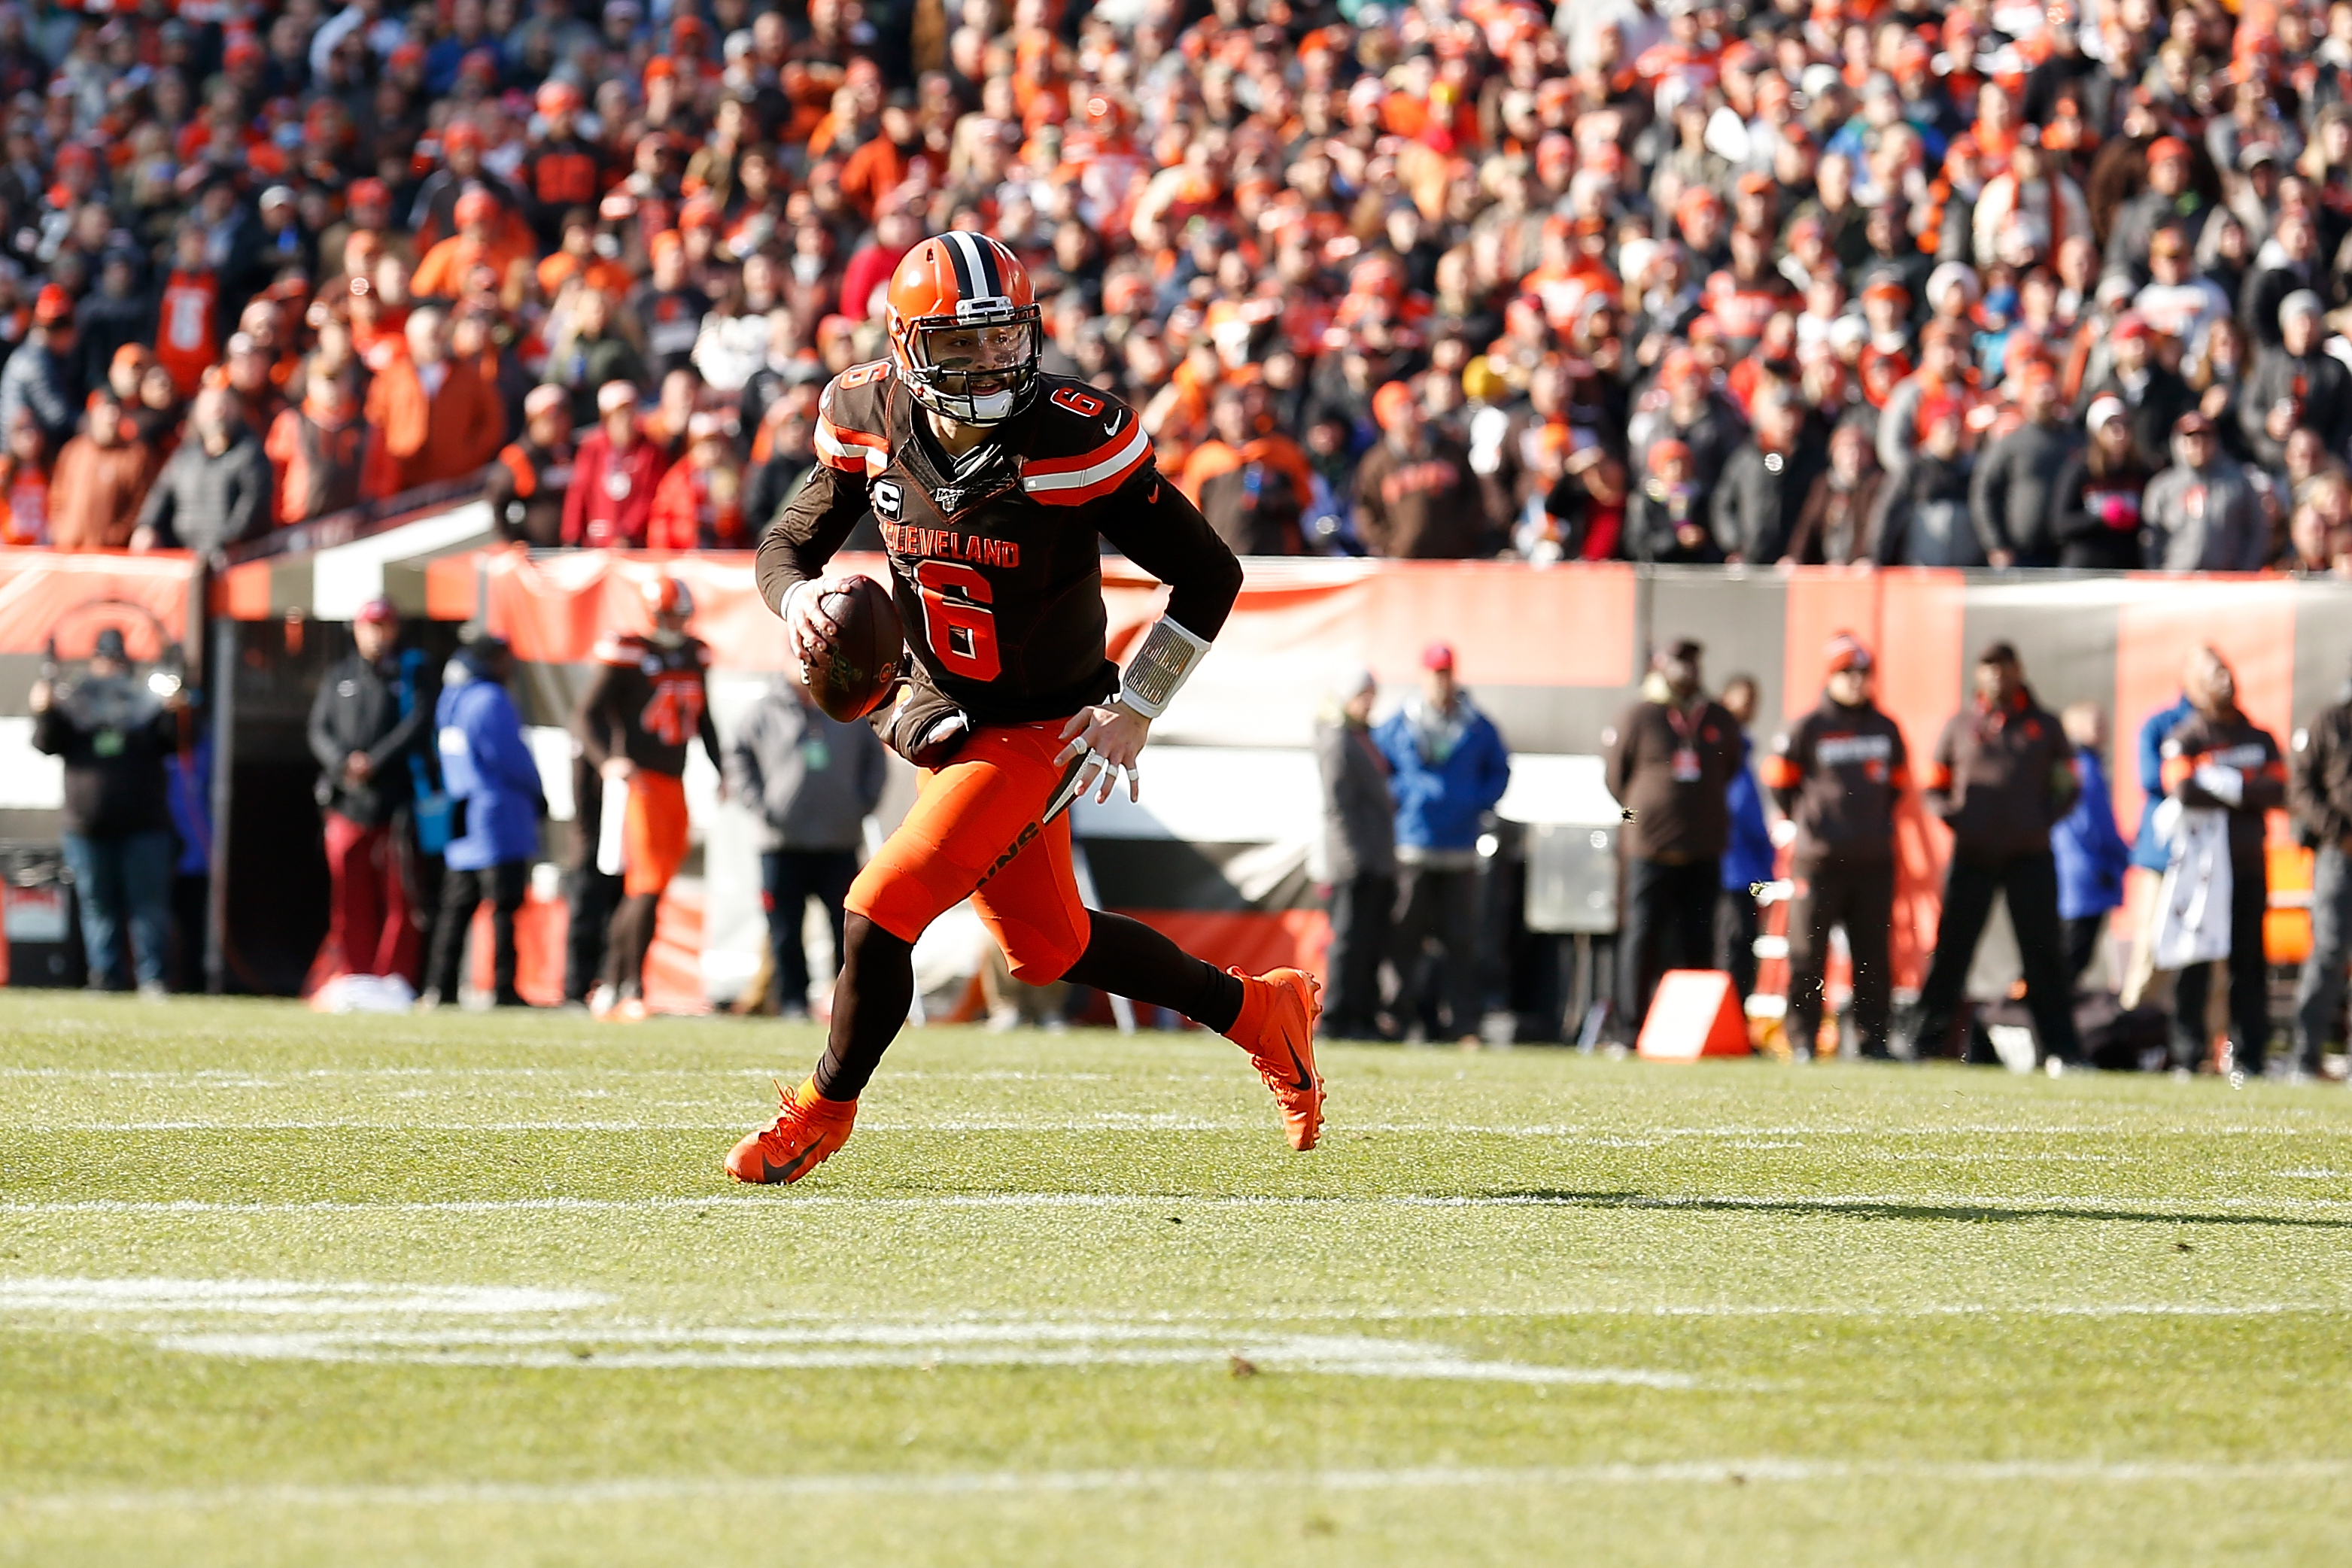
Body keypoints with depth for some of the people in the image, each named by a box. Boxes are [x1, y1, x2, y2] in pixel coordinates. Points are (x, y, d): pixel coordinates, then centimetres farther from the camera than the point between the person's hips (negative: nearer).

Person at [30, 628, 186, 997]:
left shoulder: (147, 703, 6)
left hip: (144, 828, -1)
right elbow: (46, 744, -1)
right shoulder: (72, 702, 9)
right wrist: (44, 713, -19)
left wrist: (175, 714, -19)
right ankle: (105, 977, 12)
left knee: (149, 907, -3)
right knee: (98, 908, 6)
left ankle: (153, 979, -1)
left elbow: (173, 743, -1)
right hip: (87, 828, 1)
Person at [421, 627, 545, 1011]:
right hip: (500, 825, -8)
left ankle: (439, 987, 7)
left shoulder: (448, 701, 13)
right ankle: (503, 989, -7)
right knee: (504, 906, -5)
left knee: (457, 907, 10)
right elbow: (512, 757, -15)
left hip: (458, 821, 8)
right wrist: (539, 796, 2)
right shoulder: (490, 701, -14)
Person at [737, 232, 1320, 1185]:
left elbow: (1210, 575, -16)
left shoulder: (1074, 440, -24)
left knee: (882, 911, -15)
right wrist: (797, 596, -20)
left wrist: (1137, 710, -18)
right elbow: (788, 542, 4)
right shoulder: (873, 422, -10)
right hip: (942, 715, 6)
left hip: (1042, 731, -6)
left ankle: (825, 1112, 11)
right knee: (1047, 950, 19)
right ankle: (1260, 1013, 39)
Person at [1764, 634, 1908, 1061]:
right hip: (1819, 858, -4)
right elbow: (1779, 781, 5)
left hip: (1874, 860, 4)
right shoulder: (1807, 729, -2)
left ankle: (1871, 1038, 10)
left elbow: (1897, 784, 22)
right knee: (1808, 952, -3)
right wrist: (1810, 822, 9)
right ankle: (1802, 1040, 1)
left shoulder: (1886, 729, 10)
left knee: (1873, 953, 5)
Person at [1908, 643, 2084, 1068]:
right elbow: (1935, 788, 13)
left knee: (2044, 954, 0)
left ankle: (2062, 1050, 3)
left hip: (2030, 857, 0)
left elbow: (2067, 786, 12)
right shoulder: (1960, 726, 10)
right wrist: (1956, 819, -6)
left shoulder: (2044, 727, 10)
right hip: (1973, 855, 0)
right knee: (1951, 951, -3)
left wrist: (2046, 820, -5)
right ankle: (1925, 1045, 0)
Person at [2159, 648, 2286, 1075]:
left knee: (2249, 961, 2)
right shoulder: (2184, 740, 2)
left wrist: (2221, 785, -10)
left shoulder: (2260, 739, 16)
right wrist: (2247, 792, -9)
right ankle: (2187, 1055, -2)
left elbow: (2279, 792, 1)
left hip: (2249, 863, 4)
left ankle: (2249, 1056, 4)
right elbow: (2183, 790, -16)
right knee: (2195, 964, -4)